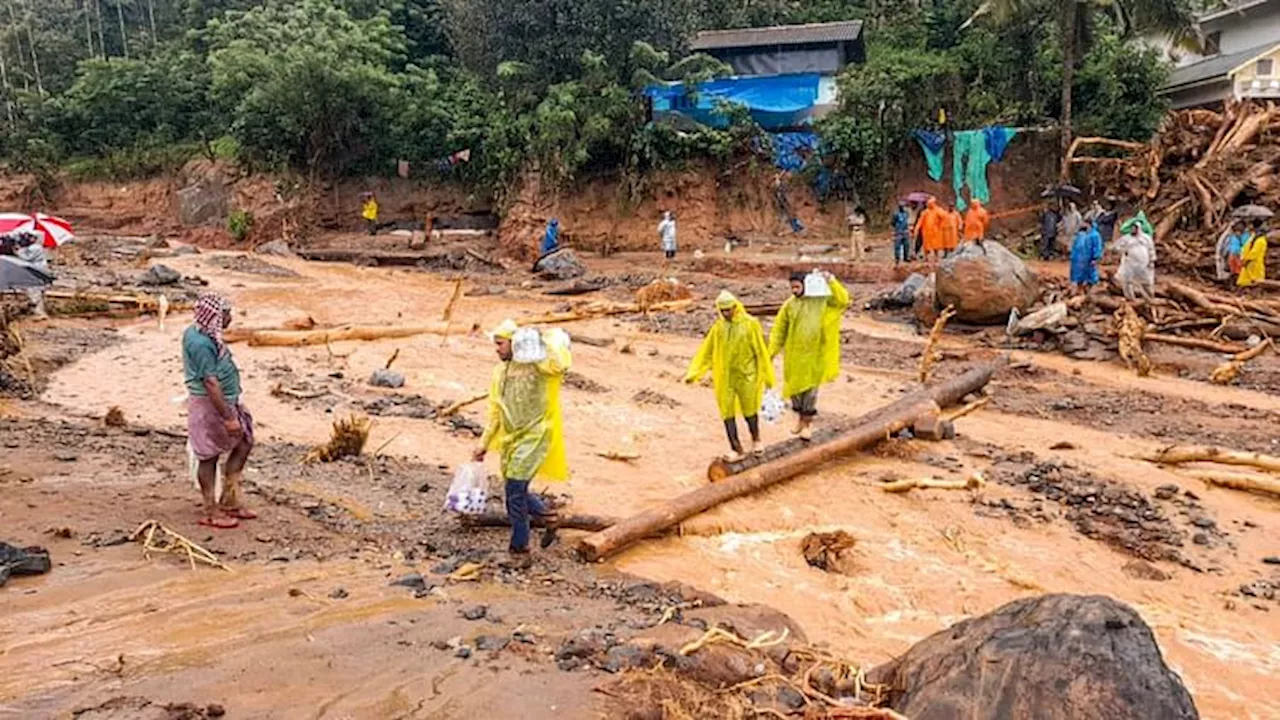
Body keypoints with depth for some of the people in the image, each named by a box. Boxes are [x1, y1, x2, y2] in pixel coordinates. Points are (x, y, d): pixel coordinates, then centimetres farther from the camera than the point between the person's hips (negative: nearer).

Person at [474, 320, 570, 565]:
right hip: (510, 439, 7)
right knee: (515, 492, 13)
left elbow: (561, 364, -34)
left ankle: (519, 549, 4)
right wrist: (484, 443, 17)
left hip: (533, 436, -7)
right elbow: (495, 411, 17)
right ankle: (548, 515, 39)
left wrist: (540, 340, -26)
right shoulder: (499, 372, 10)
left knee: (515, 492, -11)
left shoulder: (536, 363, -11)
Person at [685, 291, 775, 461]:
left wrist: (767, 376, 0)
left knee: (749, 411, 9)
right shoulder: (718, 327, 1)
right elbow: (706, 351, 3)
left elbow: (761, 351, -3)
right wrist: (693, 373, -5)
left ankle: (756, 440, 37)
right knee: (727, 413, 2)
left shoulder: (750, 324, -8)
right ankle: (736, 449, 13)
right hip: (724, 377, 3)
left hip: (745, 376, -3)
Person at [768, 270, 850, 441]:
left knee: (810, 387, 3)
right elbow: (779, 330, 2)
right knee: (794, 386, 10)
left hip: (813, 353, -2)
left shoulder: (820, 301, -4)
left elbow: (842, 300, -13)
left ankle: (808, 422, 16)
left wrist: (831, 282, -23)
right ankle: (800, 416, 31)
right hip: (793, 354, 2)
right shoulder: (789, 305, -2)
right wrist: (772, 352, 0)